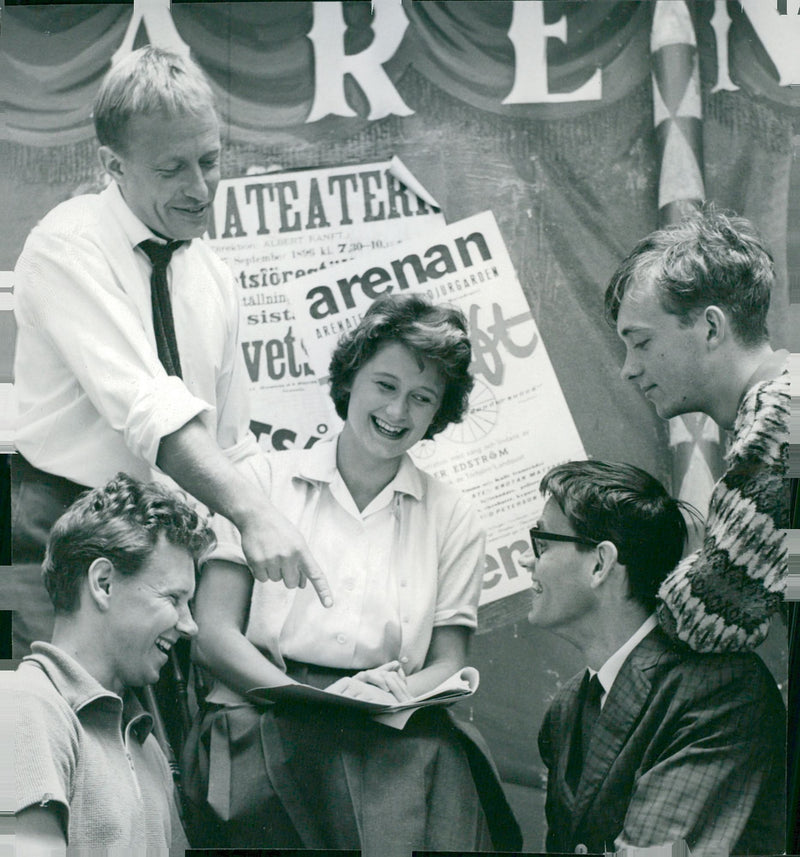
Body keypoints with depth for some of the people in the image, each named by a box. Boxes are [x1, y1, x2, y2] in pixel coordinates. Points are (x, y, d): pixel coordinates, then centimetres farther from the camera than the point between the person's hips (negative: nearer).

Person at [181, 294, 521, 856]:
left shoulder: (454, 519, 19)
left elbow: (448, 665, 14)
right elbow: (214, 635, 4)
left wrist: (397, 695, -11)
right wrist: (315, 699, -13)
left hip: (397, 735, 2)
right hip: (265, 720, -2)